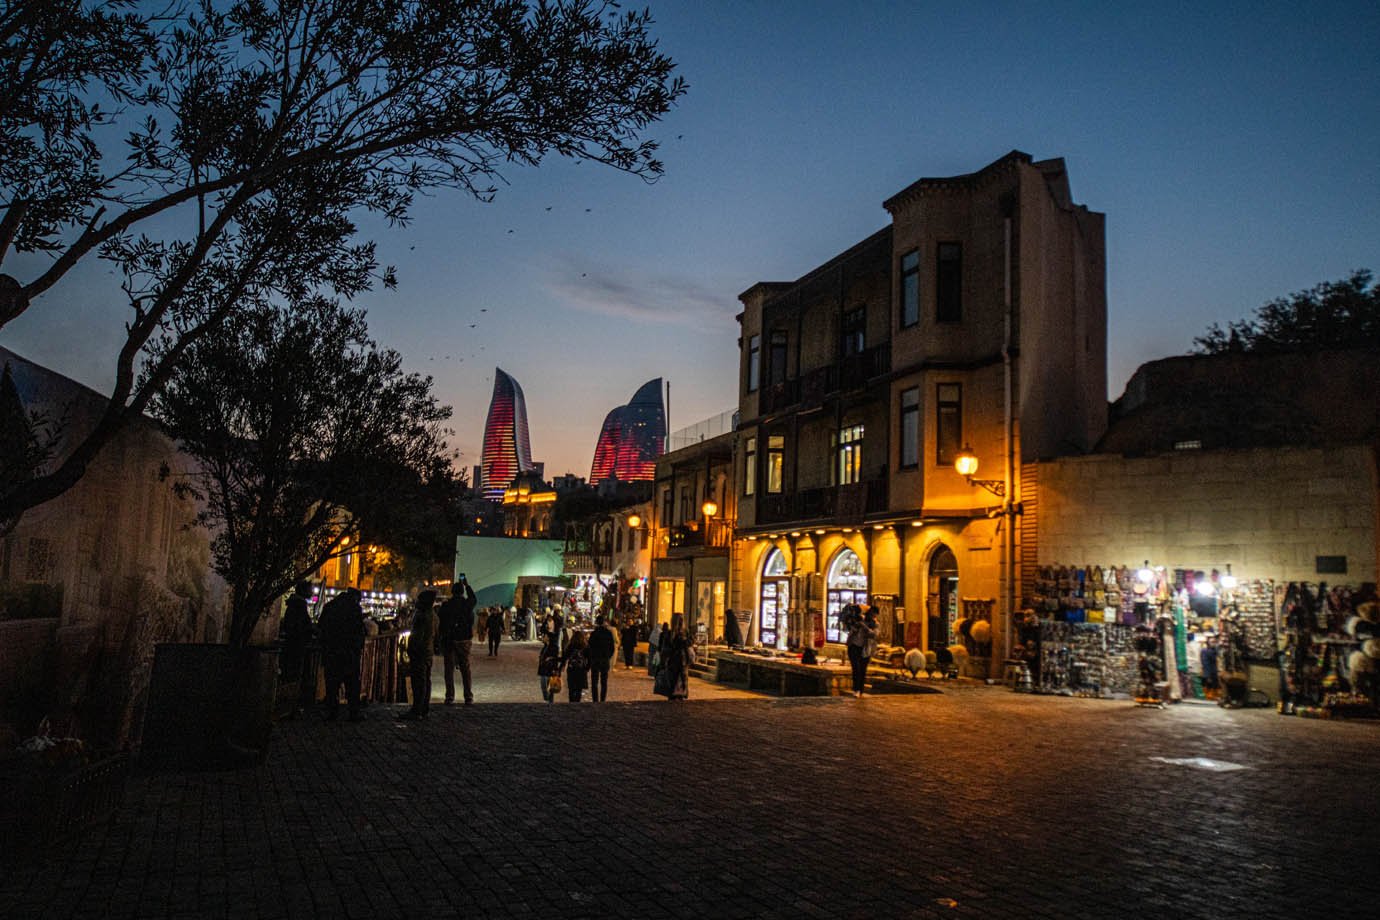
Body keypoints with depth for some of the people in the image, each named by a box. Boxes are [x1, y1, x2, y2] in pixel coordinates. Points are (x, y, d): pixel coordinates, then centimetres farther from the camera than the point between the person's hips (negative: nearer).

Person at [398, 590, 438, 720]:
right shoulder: (434, 615, 12)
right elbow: (436, 634, 18)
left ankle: (417, 711, -7)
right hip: (429, 651, 10)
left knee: (418, 681, -8)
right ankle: (424, 709, 19)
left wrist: (411, 650, -16)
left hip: (420, 651, -10)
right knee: (426, 680, 13)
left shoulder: (422, 616, -18)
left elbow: (417, 636, -20)